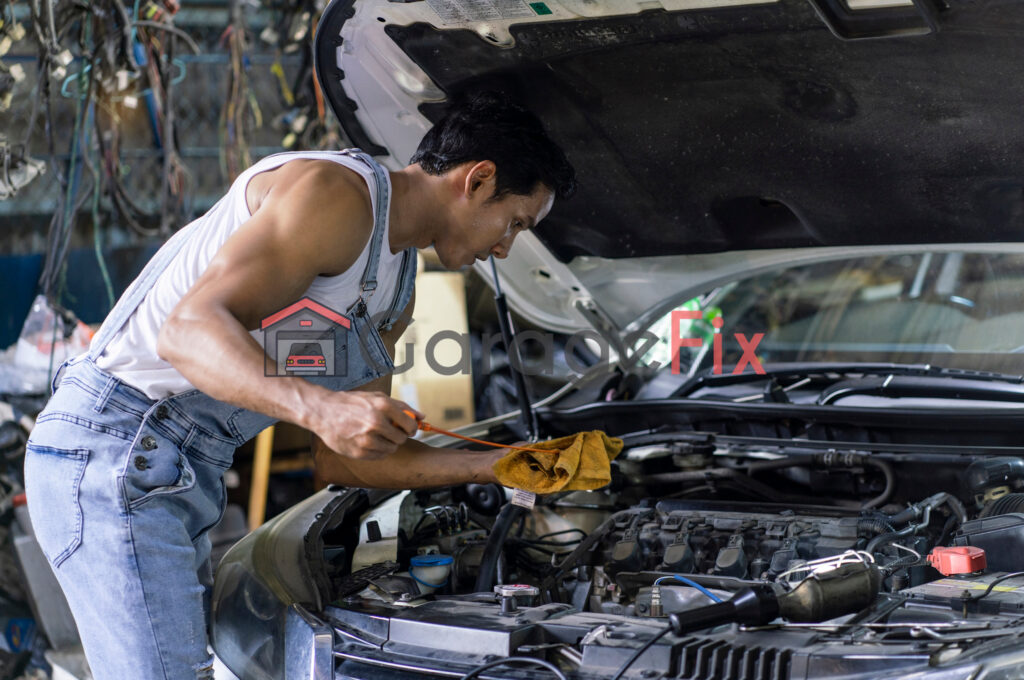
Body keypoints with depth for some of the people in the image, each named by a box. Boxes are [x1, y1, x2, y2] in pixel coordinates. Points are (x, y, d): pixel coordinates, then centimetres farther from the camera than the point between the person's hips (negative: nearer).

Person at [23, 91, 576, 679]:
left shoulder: (396, 294, 17)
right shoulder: (336, 191, -14)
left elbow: (342, 458, 16)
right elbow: (188, 328, -25)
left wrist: (504, 467, 12)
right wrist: (320, 407, -39)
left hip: (189, 475, 10)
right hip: (114, 447, -10)